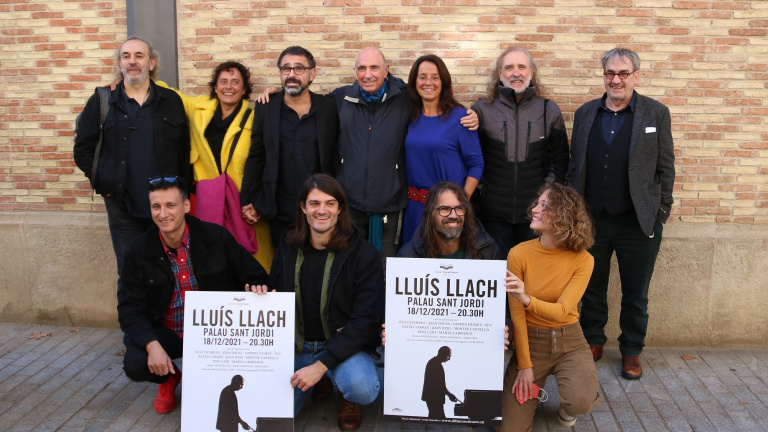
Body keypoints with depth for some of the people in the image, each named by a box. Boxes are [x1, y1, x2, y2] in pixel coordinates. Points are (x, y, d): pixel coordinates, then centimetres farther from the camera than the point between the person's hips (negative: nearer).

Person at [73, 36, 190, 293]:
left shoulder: (171, 102, 8)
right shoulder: (101, 102, 6)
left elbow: (184, 152, 8)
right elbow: (83, 151, 8)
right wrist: (103, 183, -3)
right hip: (123, 207, 0)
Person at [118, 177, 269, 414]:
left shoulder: (217, 237, -9)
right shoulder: (138, 251, -5)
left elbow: (255, 277, -4)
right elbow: (130, 308, -6)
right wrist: (152, 345, -24)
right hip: (165, 332, 1)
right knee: (134, 364, -26)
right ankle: (169, 378, 14)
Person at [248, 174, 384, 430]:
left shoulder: (362, 254, -11)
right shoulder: (287, 249, 2)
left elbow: (366, 320, -15)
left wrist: (321, 364, -22)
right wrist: (261, 294, -10)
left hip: (344, 345, -3)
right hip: (295, 344, 4)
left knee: (363, 390, -33)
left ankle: (348, 400, 7)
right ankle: (312, 381, 18)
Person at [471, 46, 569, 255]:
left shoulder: (549, 110, 5)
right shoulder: (482, 109, 1)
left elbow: (560, 159, 9)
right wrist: (477, 189, -1)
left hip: (535, 213, 1)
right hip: (493, 212, -1)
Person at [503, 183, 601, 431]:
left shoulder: (582, 260, -11)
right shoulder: (519, 254, -13)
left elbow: (561, 310, -22)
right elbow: (517, 315, -9)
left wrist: (526, 299, -41)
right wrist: (524, 364, -10)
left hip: (569, 341, 0)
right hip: (531, 341, 0)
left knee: (581, 403, -29)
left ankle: (567, 404, 11)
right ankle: (534, 388, 25)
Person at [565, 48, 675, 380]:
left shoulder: (656, 114, 0)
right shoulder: (585, 113, 7)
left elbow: (665, 168, 0)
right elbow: (574, 166, 9)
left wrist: (661, 213, -4)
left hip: (638, 222, -2)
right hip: (592, 219, 2)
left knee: (635, 294, 9)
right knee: (592, 289, 14)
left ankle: (631, 351, 26)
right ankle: (593, 343, 31)